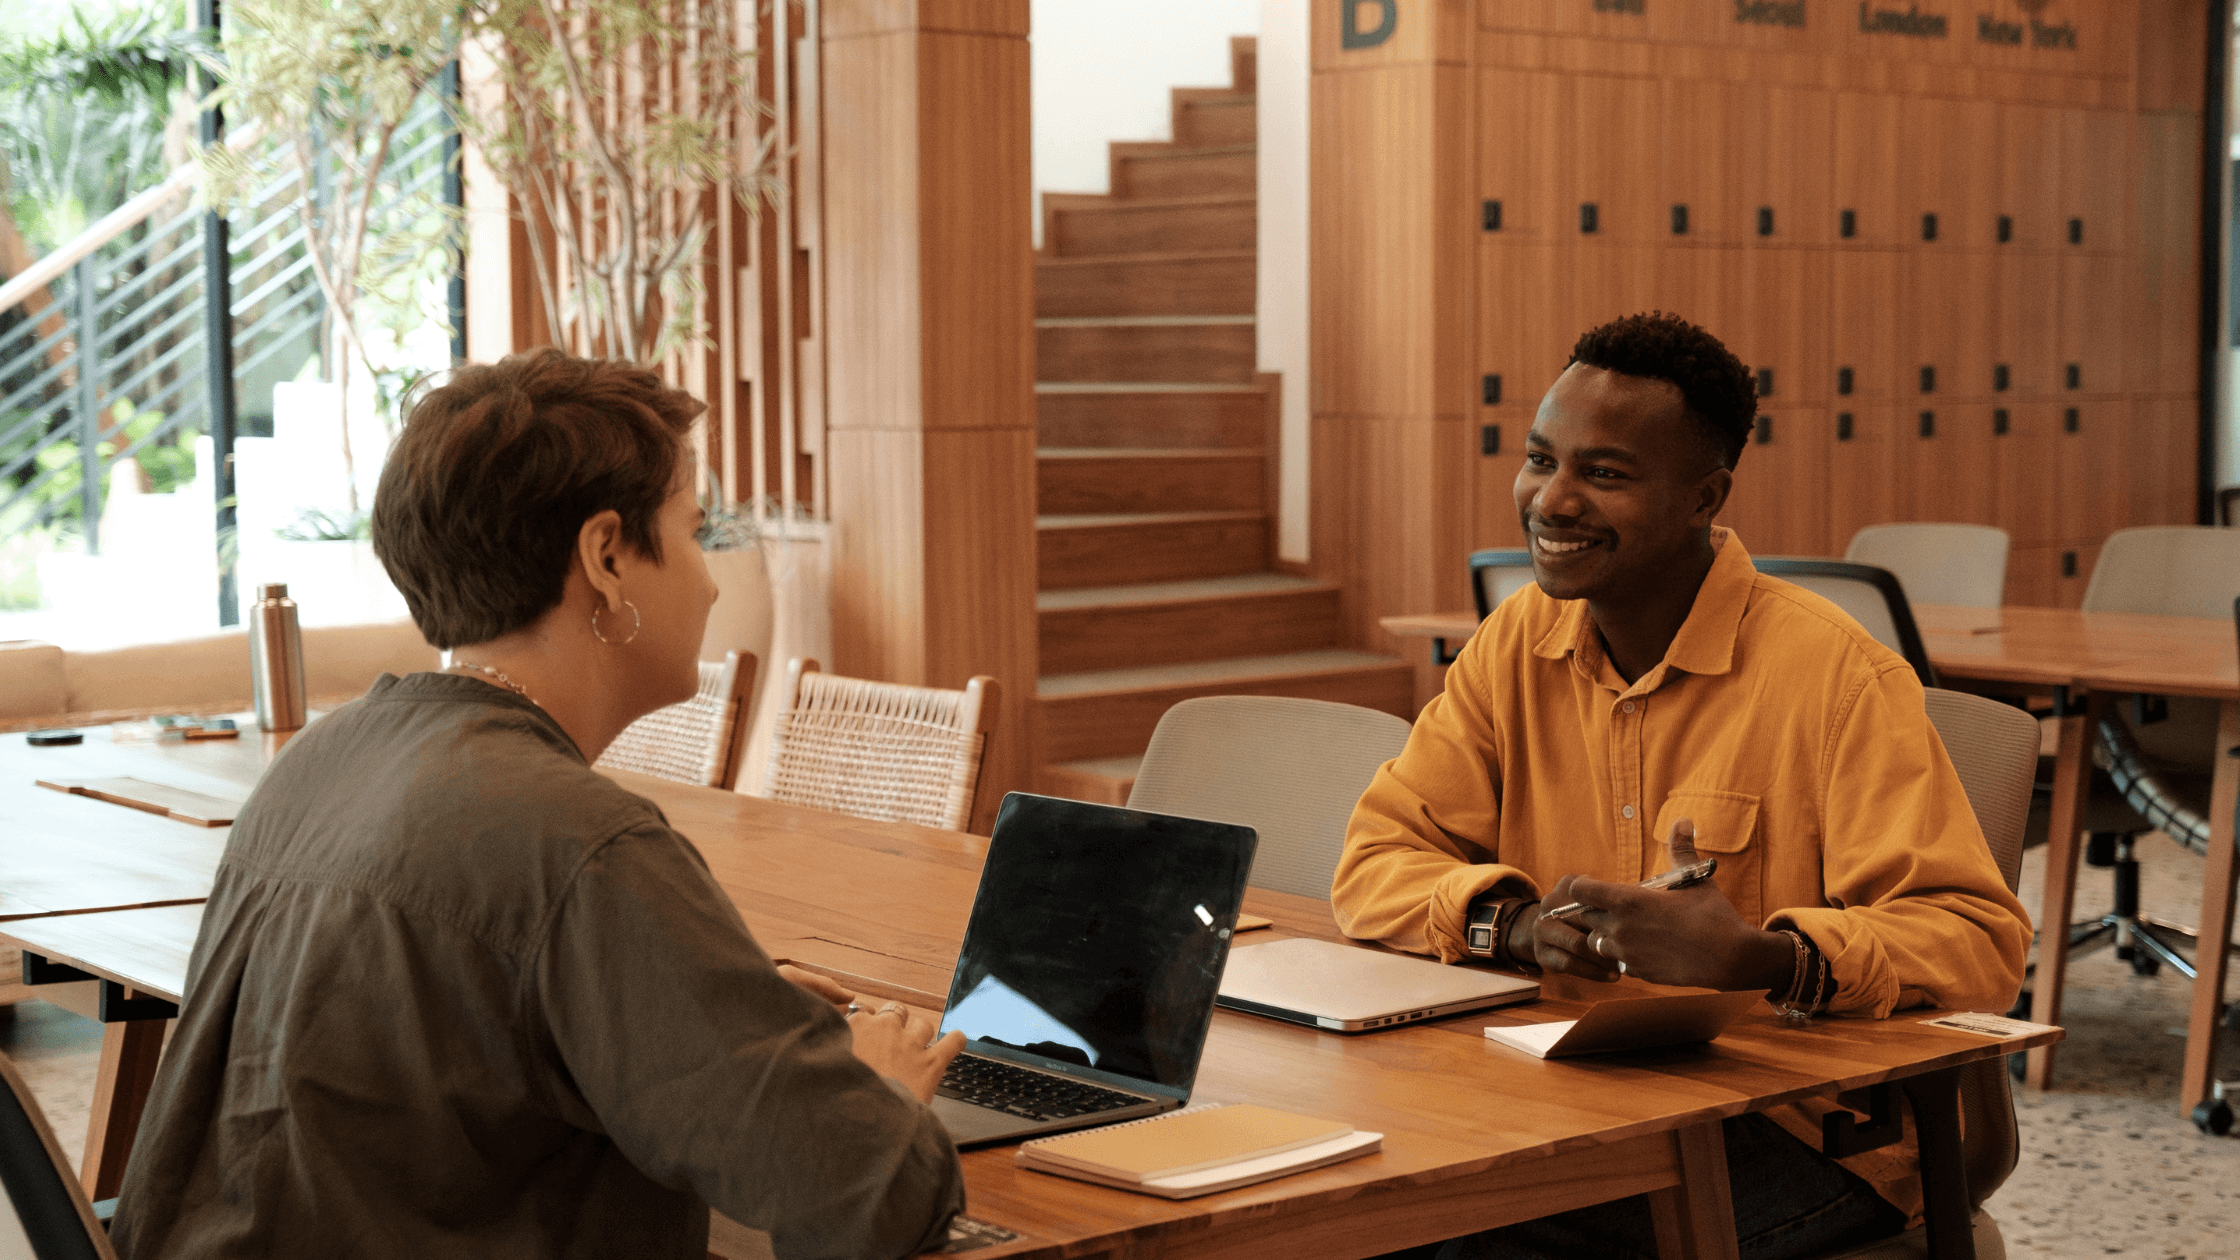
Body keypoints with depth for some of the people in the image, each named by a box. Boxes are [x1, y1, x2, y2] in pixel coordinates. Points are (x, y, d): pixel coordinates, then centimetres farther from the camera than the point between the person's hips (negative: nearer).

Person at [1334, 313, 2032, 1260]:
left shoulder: (1833, 675, -12)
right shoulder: (1519, 642, 7)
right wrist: (1514, 923, -16)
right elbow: (1376, 862, 4)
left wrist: (1768, 961, -33)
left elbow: (1979, 939, -17)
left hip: (1809, 1130, -5)